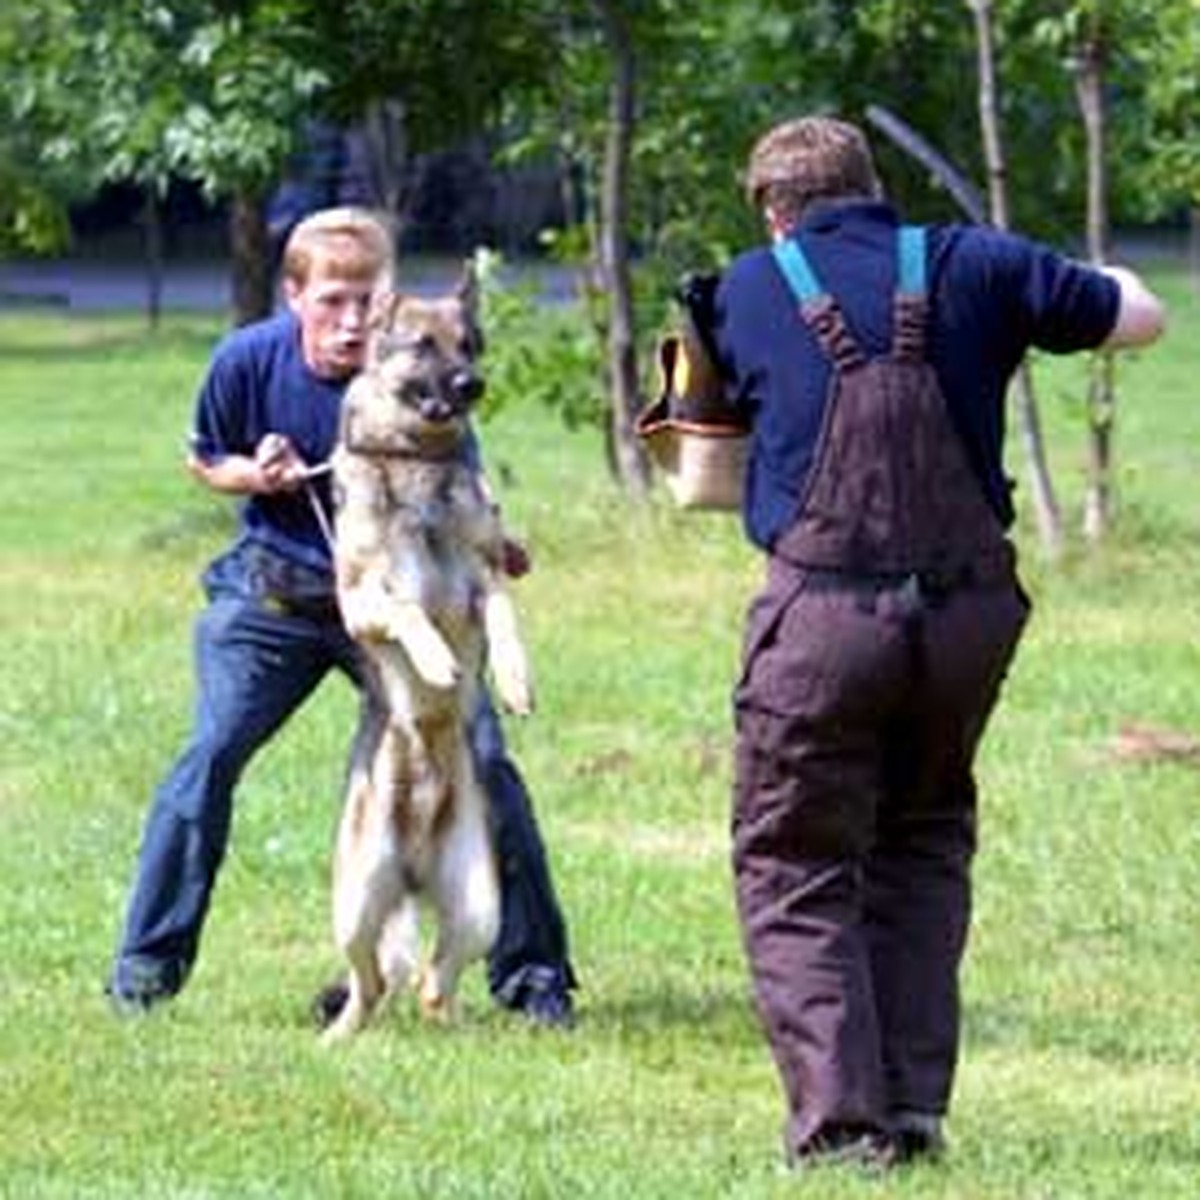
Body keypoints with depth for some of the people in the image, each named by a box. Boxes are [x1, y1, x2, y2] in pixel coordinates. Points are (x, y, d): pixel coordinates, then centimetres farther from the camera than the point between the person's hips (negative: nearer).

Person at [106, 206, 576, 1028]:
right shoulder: (249, 361, -13)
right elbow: (205, 463, 6)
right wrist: (258, 475, -17)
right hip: (278, 587, 0)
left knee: (481, 759, -10)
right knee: (213, 751, -14)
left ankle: (530, 970, 5)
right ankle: (149, 961, 0)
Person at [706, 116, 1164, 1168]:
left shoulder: (747, 291, 5)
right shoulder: (970, 267, 7)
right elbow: (1138, 321, 13)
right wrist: (1113, 282, 35)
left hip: (823, 612, -2)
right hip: (970, 608, 2)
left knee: (794, 871, 7)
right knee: (922, 849, 21)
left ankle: (838, 1117, -7)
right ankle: (913, 1107, 14)